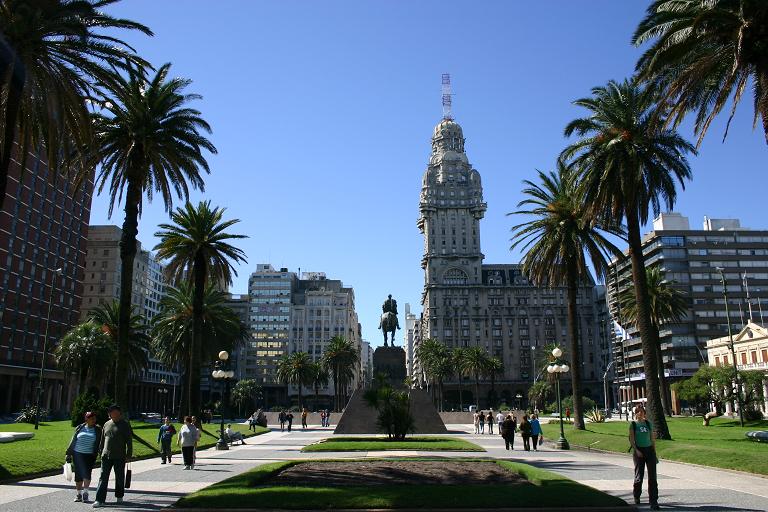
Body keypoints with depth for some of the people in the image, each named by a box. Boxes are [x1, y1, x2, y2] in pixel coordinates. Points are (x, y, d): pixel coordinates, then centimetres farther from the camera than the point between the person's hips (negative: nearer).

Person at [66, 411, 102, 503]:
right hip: (78, 454, 1)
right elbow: (73, 441, 11)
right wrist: (69, 454, 9)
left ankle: (85, 492, -2)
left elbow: (100, 443, 6)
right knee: (78, 475, 6)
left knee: (87, 474, -12)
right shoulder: (79, 428, 6)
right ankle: (79, 494, 18)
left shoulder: (98, 430, 5)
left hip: (90, 455, -1)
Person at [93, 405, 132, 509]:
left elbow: (129, 442, -2)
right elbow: (102, 440, 19)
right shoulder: (107, 424, 11)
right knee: (103, 478, -3)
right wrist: (101, 452, 14)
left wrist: (128, 455, -6)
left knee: (120, 478, 8)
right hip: (106, 456, 3)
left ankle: (119, 496, 23)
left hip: (119, 457, -3)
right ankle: (100, 500, -3)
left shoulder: (125, 425, -1)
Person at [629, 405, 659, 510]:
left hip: (649, 450, 2)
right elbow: (631, 439, -4)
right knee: (639, 475, 5)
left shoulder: (648, 423, 8)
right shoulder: (633, 424, 0)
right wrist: (636, 450, -15)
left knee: (652, 476, -4)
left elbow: (652, 438, 12)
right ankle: (636, 496, 29)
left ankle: (653, 501, -2)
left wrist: (654, 452, 8)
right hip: (639, 451, -2)